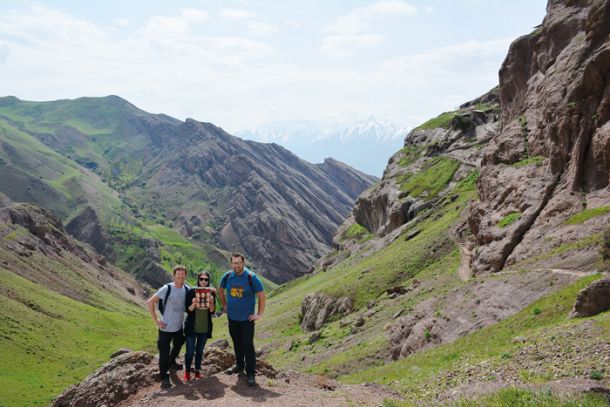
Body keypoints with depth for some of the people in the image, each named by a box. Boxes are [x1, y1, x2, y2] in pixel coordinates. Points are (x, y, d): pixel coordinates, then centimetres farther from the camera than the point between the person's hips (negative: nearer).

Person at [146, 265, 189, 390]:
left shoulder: (187, 289, -4)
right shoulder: (167, 288, -18)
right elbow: (150, 302, -15)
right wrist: (156, 321, -15)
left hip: (179, 327, 6)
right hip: (166, 328, -6)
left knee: (178, 346, 26)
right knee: (164, 353, 0)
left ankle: (172, 362, 52)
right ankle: (164, 378, 14)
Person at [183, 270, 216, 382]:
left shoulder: (212, 293, -1)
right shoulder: (191, 292, -8)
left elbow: (212, 311, -3)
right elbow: (188, 310, -8)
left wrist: (212, 302, -22)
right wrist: (194, 304, -27)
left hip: (205, 328, 2)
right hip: (192, 327, -2)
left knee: (200, 351, 14)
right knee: (190, 351, -1)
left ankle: (197, 371, 29)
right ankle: (187, 372, 19)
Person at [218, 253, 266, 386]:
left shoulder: (251, 277, -15)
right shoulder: (227, 276, -3)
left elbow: (261, 295, -9)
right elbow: (221, 290, 16)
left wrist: (260, 314, -9)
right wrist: (224, 306, 12)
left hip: (247, 318, -4)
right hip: (232, 317, 4)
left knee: (248, 345, -6)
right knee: (236, 343, 16)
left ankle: (250, 373, 0)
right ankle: (239, 365, 34)